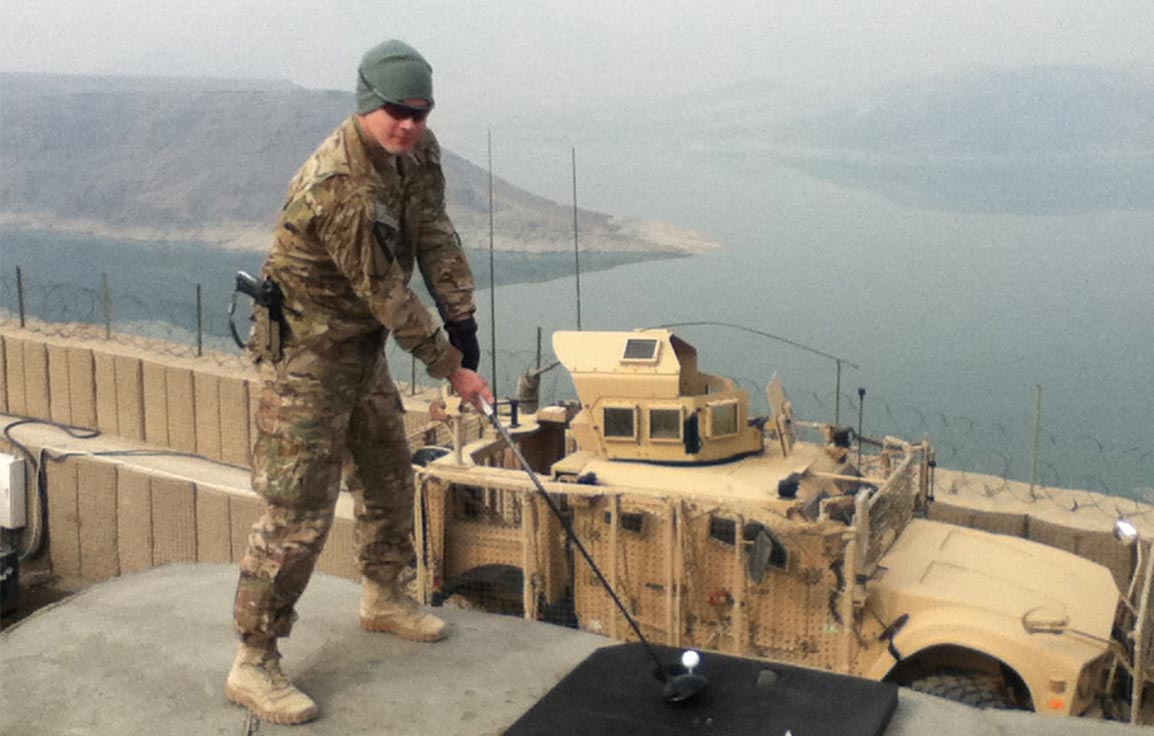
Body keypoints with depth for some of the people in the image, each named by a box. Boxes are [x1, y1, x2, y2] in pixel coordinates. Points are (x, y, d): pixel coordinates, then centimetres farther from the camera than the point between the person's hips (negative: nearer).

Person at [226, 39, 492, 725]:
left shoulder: (418, 149, -3)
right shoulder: (338, 185, -30)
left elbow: (435, 236, -1)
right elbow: (386, 293, -24)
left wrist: (463, 321, -9)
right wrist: (452, 367, -16)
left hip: (363, 343, 9)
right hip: (307, 351, -9)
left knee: (390, 473, 20)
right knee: (299, 509, -8)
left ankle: (383, 596, 41)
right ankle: (254, 663, 3)